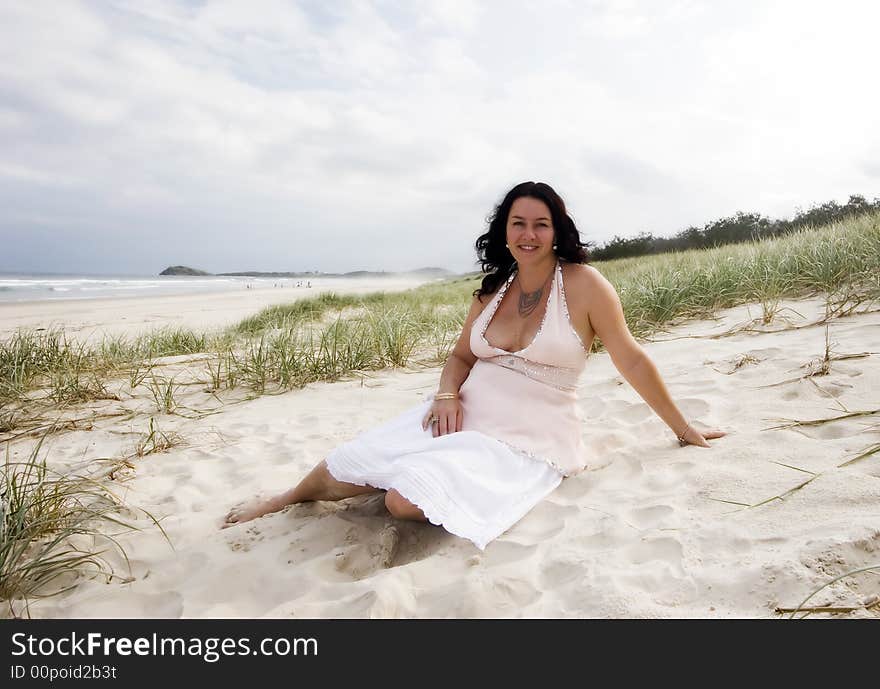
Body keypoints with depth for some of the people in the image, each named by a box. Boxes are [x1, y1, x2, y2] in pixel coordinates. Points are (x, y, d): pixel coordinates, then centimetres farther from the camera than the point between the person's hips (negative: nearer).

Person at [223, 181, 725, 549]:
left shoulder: (582, 283, -9)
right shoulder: (492, 291, 7)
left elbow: (631, 359, -3)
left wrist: (683, 428, 4)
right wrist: (448, 394, -7)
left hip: (525, 445, -5)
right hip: (464, 419, 5)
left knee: (407, 499, -26)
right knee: (344, 471, -3)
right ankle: (285, 500, 29)